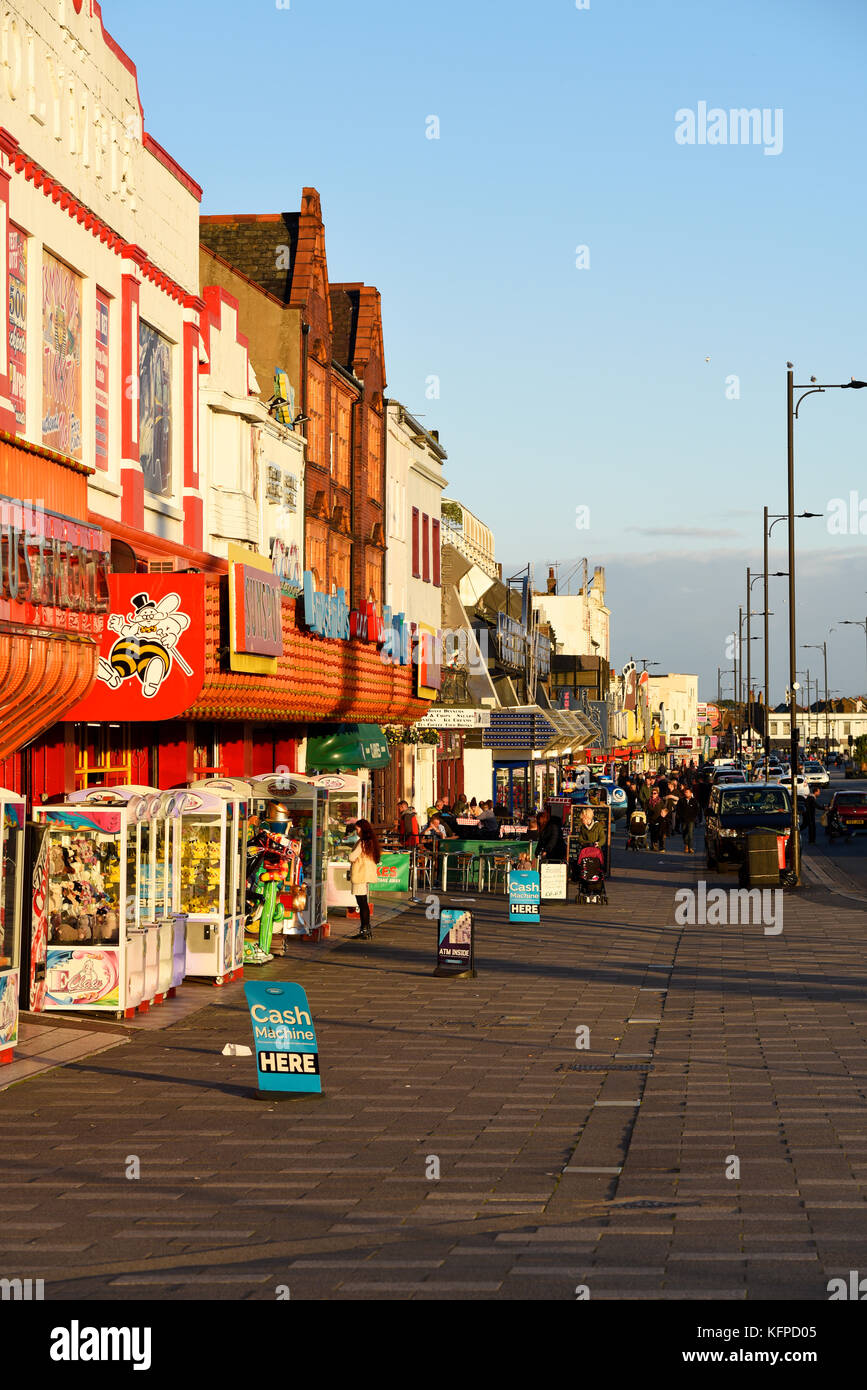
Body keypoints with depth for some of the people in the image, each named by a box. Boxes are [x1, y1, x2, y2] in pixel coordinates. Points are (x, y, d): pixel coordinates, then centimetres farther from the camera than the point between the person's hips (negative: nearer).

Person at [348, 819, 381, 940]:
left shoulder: (362, 843, -15)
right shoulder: (371, 842, 12)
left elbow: (352, 857, -19)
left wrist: (351, 856, 4)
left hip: (360, 874, -9)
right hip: (367, 874, 9)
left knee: (362, 903, -7)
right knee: (364, 903, 16)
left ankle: (364, 931, -7)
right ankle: (367, 929, 20)